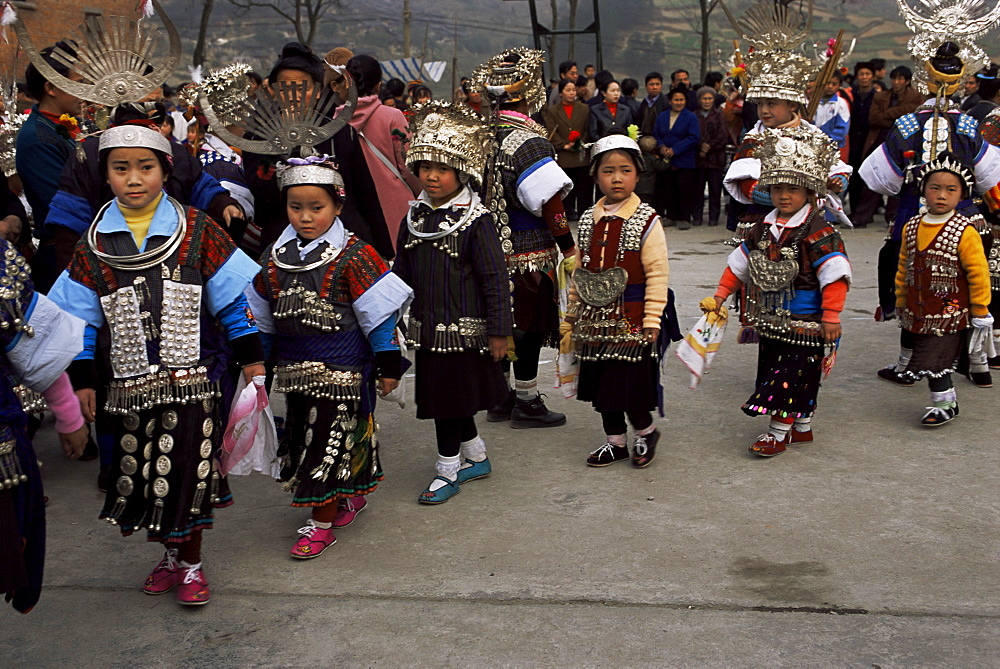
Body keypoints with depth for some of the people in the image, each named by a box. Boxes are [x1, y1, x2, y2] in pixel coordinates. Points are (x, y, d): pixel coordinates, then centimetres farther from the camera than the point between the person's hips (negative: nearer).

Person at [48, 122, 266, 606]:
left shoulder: (197, 231, -3)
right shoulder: (94, 245, 3)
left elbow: (233, 297, 1)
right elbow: (80, 317, 8)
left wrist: (251, 358, 1)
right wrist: (82, 381, 6)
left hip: (192, 378, -2)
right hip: (131, 382, 3)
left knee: (187, 469, -2)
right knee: (142, 470, 10)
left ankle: (190, 564, 17)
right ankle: (171, 554, 31)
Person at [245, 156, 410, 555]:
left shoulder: (352, 257, -11)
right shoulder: (274, 259, 5)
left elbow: (379, 313, -9)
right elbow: (261, 318, 16)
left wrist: (389, 365, -9)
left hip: (341, 371, -6)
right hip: (295, 371, 6)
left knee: (329, 441, -2)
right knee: (301, 439, 14)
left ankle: (322, 522, 11)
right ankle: (349, 499, 34)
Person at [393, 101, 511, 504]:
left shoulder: (475, 220, -12)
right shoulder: (416, 218, 7)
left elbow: (495, 278, -12)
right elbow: (401, 273, 15)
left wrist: (498, 330, -13)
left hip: (463, 328, -7)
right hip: (427, 327, 7)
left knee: (450, 399, 0)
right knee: (450, 400, 16)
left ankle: (448, 471, 16)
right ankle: (477, 458, 34)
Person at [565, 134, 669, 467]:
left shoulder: (646, 221, -9)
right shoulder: (589, 220, 8)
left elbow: (658, 274, -11)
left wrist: (652, 319, -14)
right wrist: (573, 310, 15)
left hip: (631, 319, -6)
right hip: (596, 320, 6)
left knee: (631, 381, -4)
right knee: (600, 383, 12)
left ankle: (645, 431, 23)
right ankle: (615, 441, 29)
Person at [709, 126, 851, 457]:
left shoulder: (817, 232, -16)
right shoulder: (764, 229, 6)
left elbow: (835, 274, -20)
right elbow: (740, 263, 16)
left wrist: (831, 316, -21)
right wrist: (722, 294, 14)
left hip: (803, 324, -8)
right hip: (770, 321, 8)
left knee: (791, 377, -2)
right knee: (774, 373, 16)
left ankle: (778, 431, 7)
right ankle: (802, 427, 30)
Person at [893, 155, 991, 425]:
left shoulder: (964, 231, -13)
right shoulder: (911, 227, 4)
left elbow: (978, 272, -9)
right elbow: (903, 269, 13)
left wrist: (980, 311, -6)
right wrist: (901, 304, 17)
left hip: (949, 313, -6)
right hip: (917, 314, 6)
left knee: (935, 360, -6)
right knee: (930, 359, 13)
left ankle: (943, 405, 13)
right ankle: (949, 400, 31)